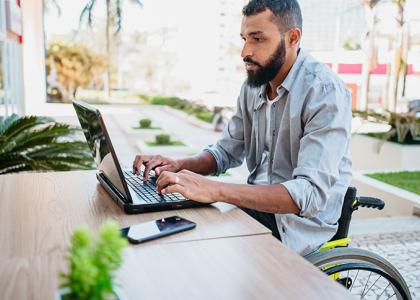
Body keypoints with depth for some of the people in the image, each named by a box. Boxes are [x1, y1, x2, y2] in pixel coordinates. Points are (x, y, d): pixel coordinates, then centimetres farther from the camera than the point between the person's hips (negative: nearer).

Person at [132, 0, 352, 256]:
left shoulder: (326, 92, -20)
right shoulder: (254, 85, 4)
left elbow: (311, 192, -30)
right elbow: (227, 152, 10)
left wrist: (214, 190, -36)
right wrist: (180, 166, -10)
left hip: (302, 218, -6)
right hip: (258, 203, 6)